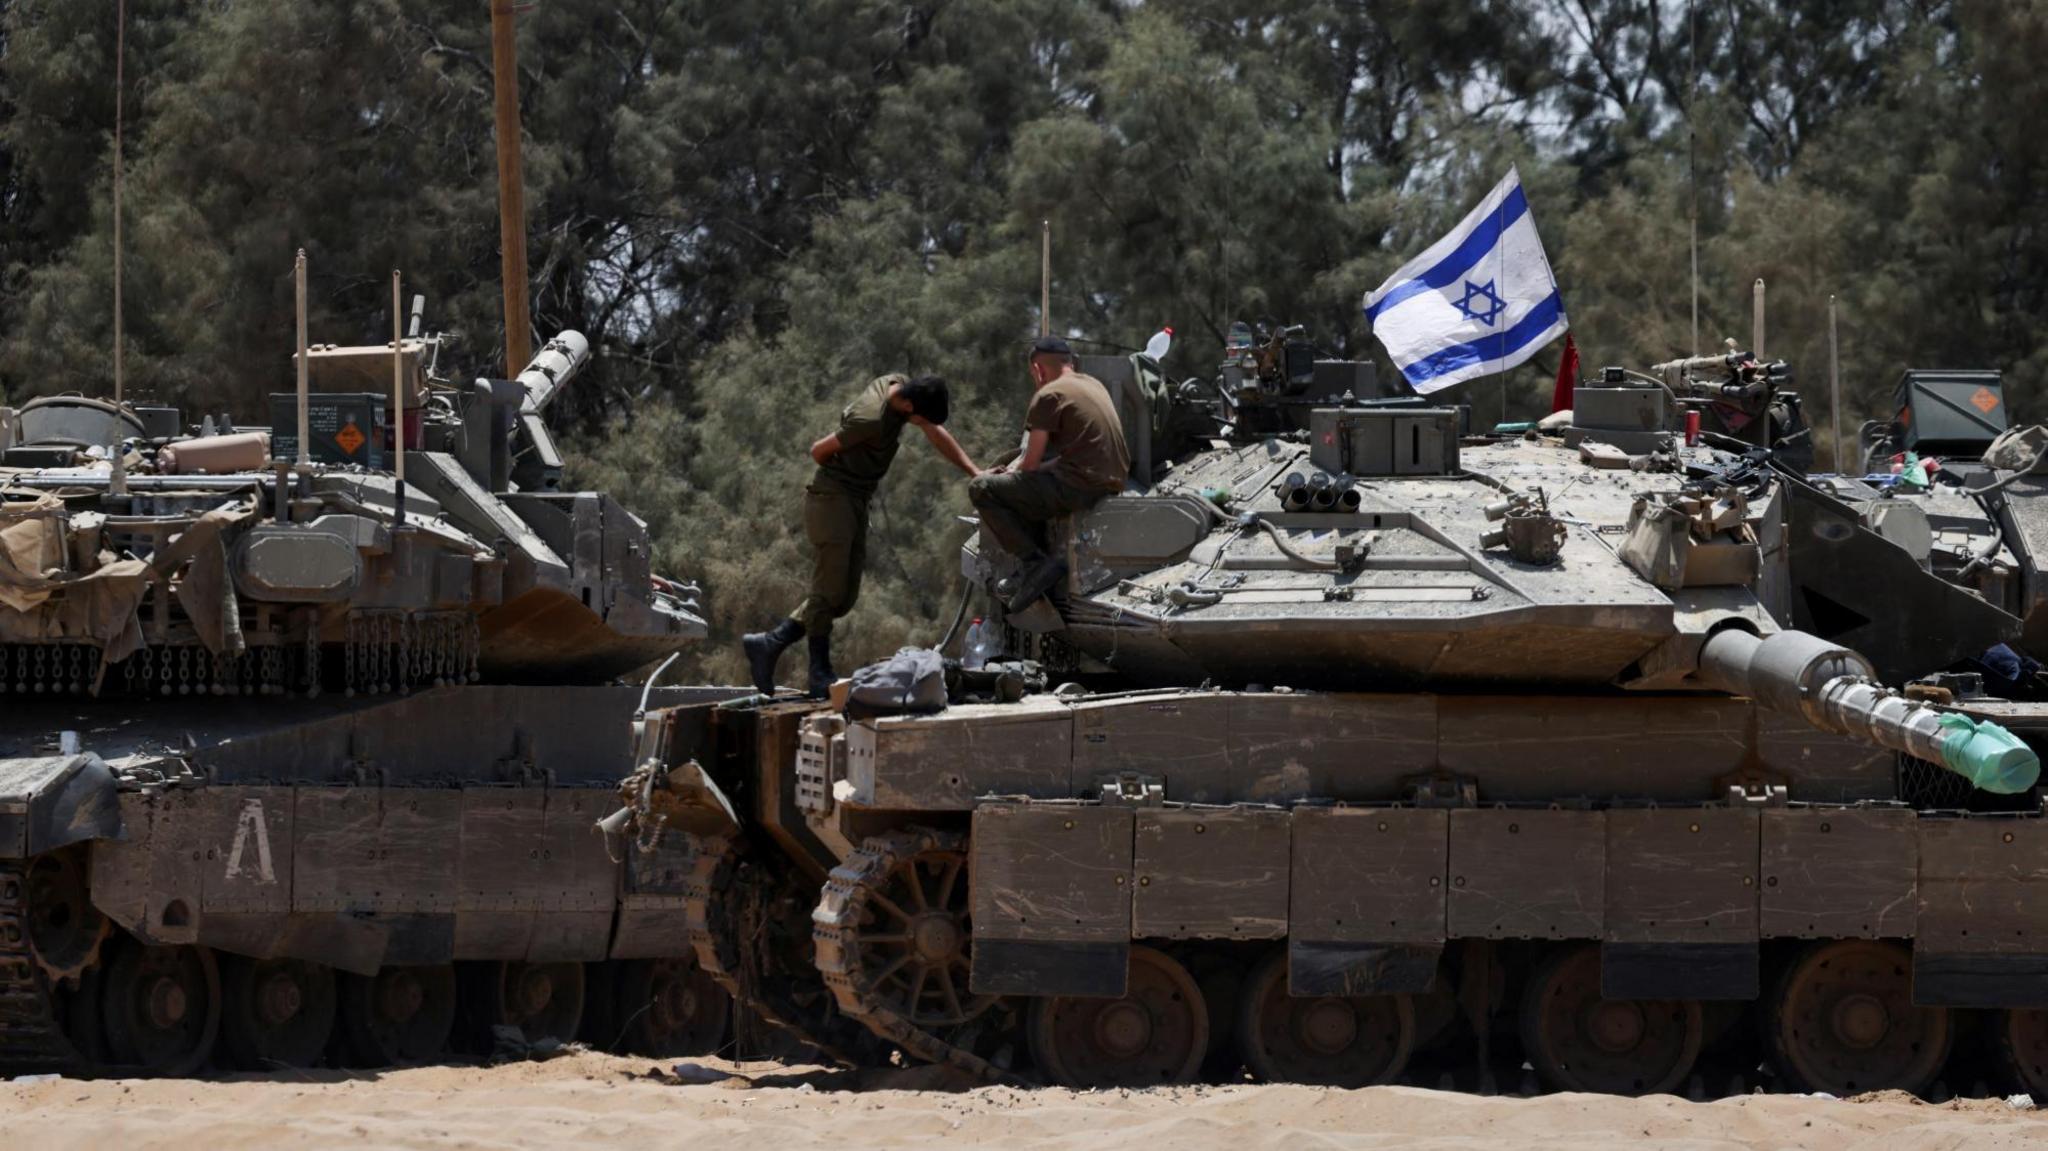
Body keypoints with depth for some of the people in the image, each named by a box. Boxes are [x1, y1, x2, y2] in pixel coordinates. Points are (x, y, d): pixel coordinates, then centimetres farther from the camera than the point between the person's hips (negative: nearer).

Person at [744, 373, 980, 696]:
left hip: (856, 501, 9)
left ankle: (768, 644, 10)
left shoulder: (900, 386, 1)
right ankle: (821, 676, -4)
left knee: (844, 597, 8)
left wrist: (974, 472, 3)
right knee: (828, 592, -8)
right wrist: (840, 472, 6)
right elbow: (819, 450, -15)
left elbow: (937, 434, 10)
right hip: (831, 498, -9)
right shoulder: (871, 419, -25)